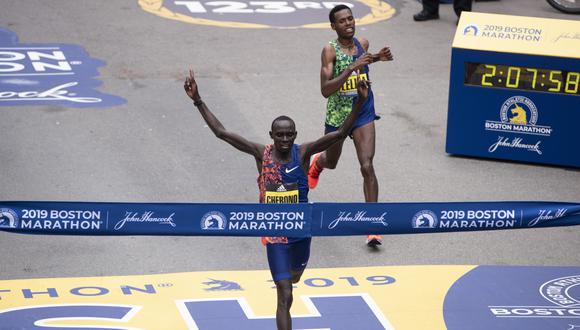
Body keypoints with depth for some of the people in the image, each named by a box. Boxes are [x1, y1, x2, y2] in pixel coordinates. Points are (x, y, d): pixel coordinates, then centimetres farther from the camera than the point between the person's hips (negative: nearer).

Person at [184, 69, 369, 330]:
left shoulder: (303, 152, -11)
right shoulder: (261, 154, -12)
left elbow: (340, 133, -20)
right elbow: (221, 133, -13)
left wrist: (360, 101, -33)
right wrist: (198, 101, -19)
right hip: (275, 233, -3)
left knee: (295, 276, 29)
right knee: (285, 297, -9)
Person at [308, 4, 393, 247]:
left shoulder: (363, 43, -2)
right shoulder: (330, 50, -17)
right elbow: (325, 90, -27)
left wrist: (377, 57, 4)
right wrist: (352, 68, -35)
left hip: (363, 115, 2)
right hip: (336, 116, -1)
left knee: (367, 166, -15)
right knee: (331, 162, 23)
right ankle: (317, 164, 65)